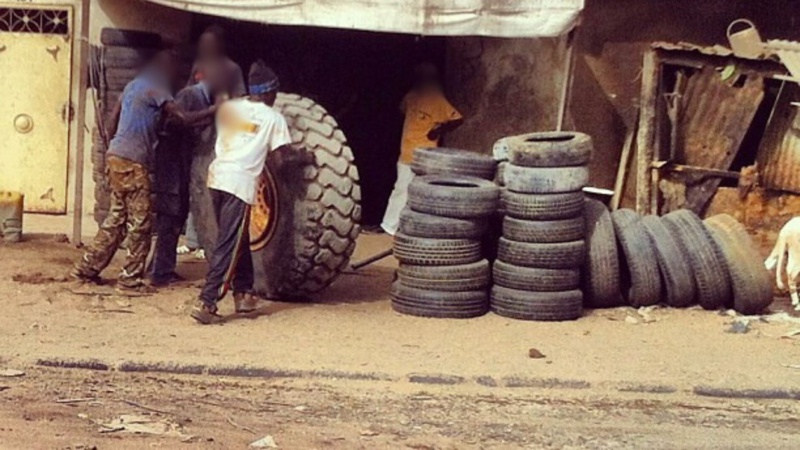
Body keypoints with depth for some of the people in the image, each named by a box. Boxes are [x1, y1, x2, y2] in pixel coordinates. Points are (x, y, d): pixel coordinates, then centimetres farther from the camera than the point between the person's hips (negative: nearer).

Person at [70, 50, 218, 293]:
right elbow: (183, 117, -19)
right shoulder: (154, 89, -10)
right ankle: (131, 278, 3)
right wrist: (213, 110, -9)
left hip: (116, 157, 9)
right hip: (132, 162, -9)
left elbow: (112, 124, 21)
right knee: (140, 222, -2)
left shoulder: (134, 85, 18)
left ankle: (87, 268, 16)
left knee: (117, 218, 14)